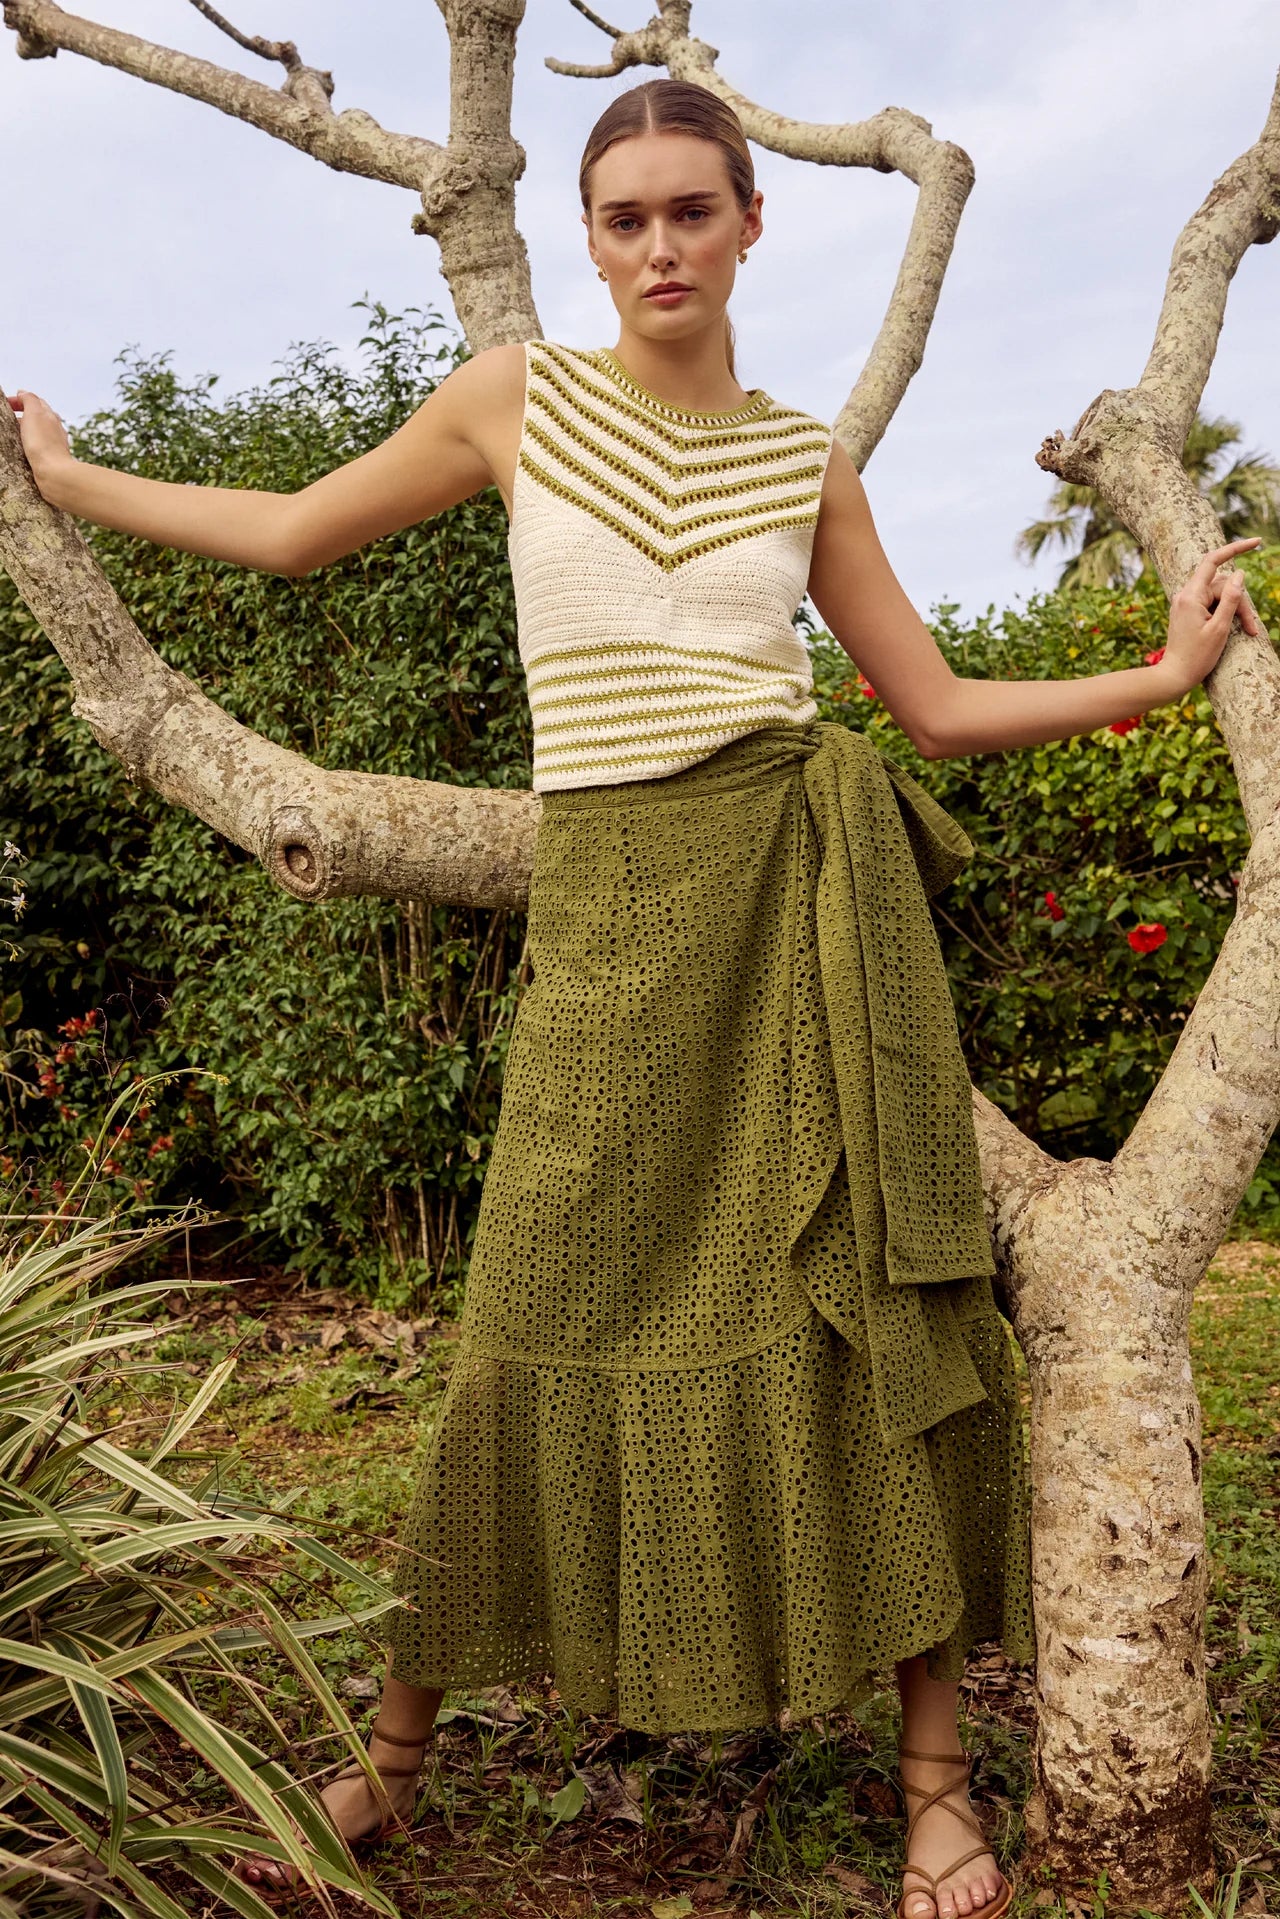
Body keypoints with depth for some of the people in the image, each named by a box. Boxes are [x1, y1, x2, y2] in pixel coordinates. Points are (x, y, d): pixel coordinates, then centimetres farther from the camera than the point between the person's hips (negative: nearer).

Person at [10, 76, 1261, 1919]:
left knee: (872, 1306, 0)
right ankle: (400, 1746, 23)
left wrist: (1161, 674, 8)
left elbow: (937, 706, 14)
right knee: (545, 1327, 1)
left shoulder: (807, 456, 11)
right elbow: (295, 531, 20)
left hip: (804, 875, 1)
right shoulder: (520, 397, 10)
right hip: (609, 902, -1)